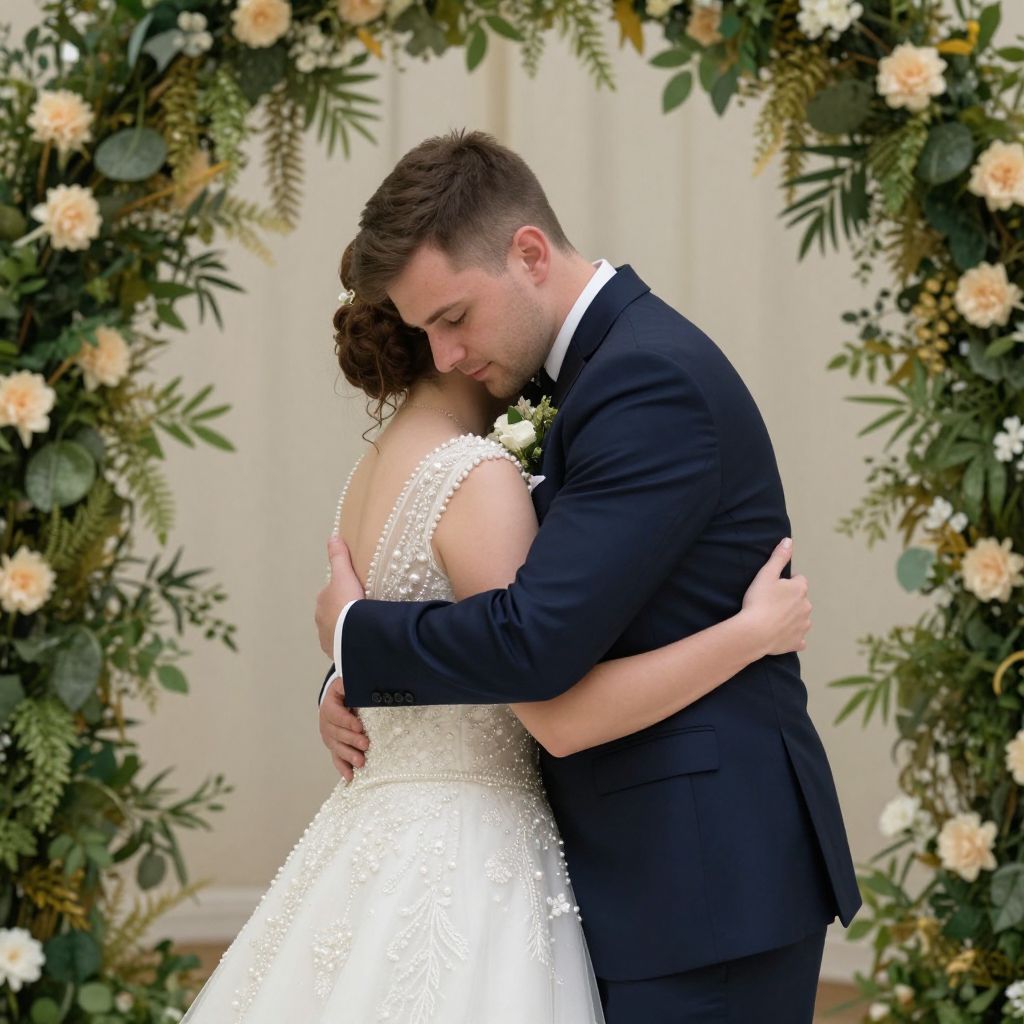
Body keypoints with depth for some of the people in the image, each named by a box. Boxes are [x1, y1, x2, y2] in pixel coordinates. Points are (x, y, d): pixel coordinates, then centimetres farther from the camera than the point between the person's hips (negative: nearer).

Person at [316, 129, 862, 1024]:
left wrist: (355, 632, -8)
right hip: (652, 862, 10)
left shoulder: (651, 380, -18)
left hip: (708, 880, -10)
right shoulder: (610, 364, 14)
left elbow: (537, 641, -25)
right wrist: (356, 677, 8)